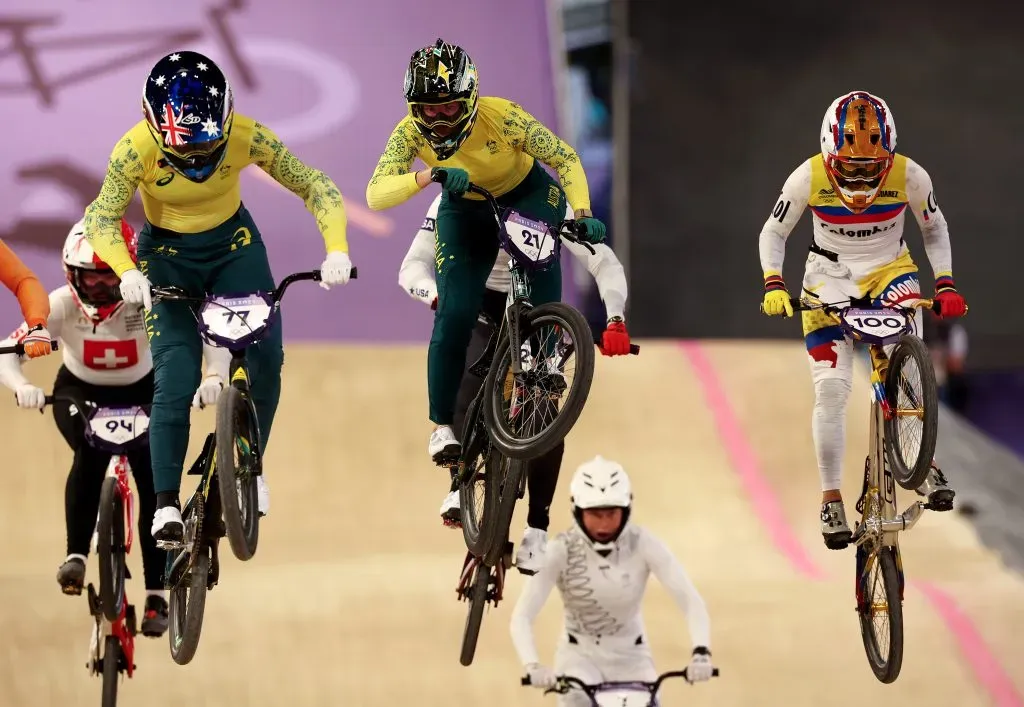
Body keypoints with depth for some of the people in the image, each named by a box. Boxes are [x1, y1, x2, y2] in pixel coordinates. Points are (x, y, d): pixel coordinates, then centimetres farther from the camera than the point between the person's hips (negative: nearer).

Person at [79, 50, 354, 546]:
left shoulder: (246, 137, -26)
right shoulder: (136, 149, -28)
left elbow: (316, 188, -22)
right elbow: (101, 219, -25)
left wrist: (337, 251, -37)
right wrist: (127, 273, -44)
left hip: (233, 245, 1)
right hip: (167, 256, -1)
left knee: (266, 356, -16)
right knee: (175, 379, -14)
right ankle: (166, 505, -7)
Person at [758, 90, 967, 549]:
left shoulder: (909, 176, -17)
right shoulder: (809, 177, -19)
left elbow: (934, 230, 2)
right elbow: (773, 232, -4)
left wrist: (946, 284, -7)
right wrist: (773, 285, -18)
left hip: (890, 271, 0)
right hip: (830, 279, 0)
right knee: (831, 387, -13)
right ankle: (831, 498, -2)